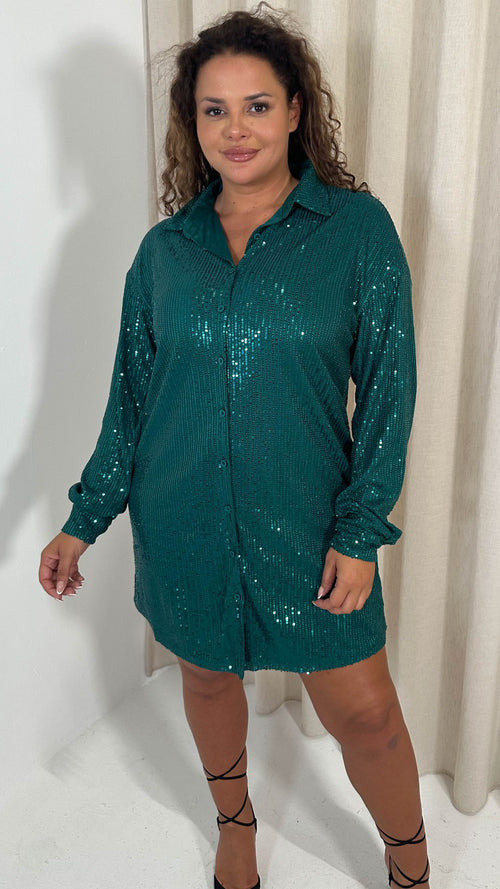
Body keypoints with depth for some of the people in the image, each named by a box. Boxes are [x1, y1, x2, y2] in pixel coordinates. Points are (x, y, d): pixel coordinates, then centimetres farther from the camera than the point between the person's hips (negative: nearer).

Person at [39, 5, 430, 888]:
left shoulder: (357, 227, -5)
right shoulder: (165, 248, 2)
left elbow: (388, 387, -6)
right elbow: (131, 391, 7)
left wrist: (361, 531, -10)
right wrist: (84, 518, 6)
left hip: (302, 521, -2)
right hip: (181, 520, 3)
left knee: (363, 713, 5)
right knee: (207, 676, 20)